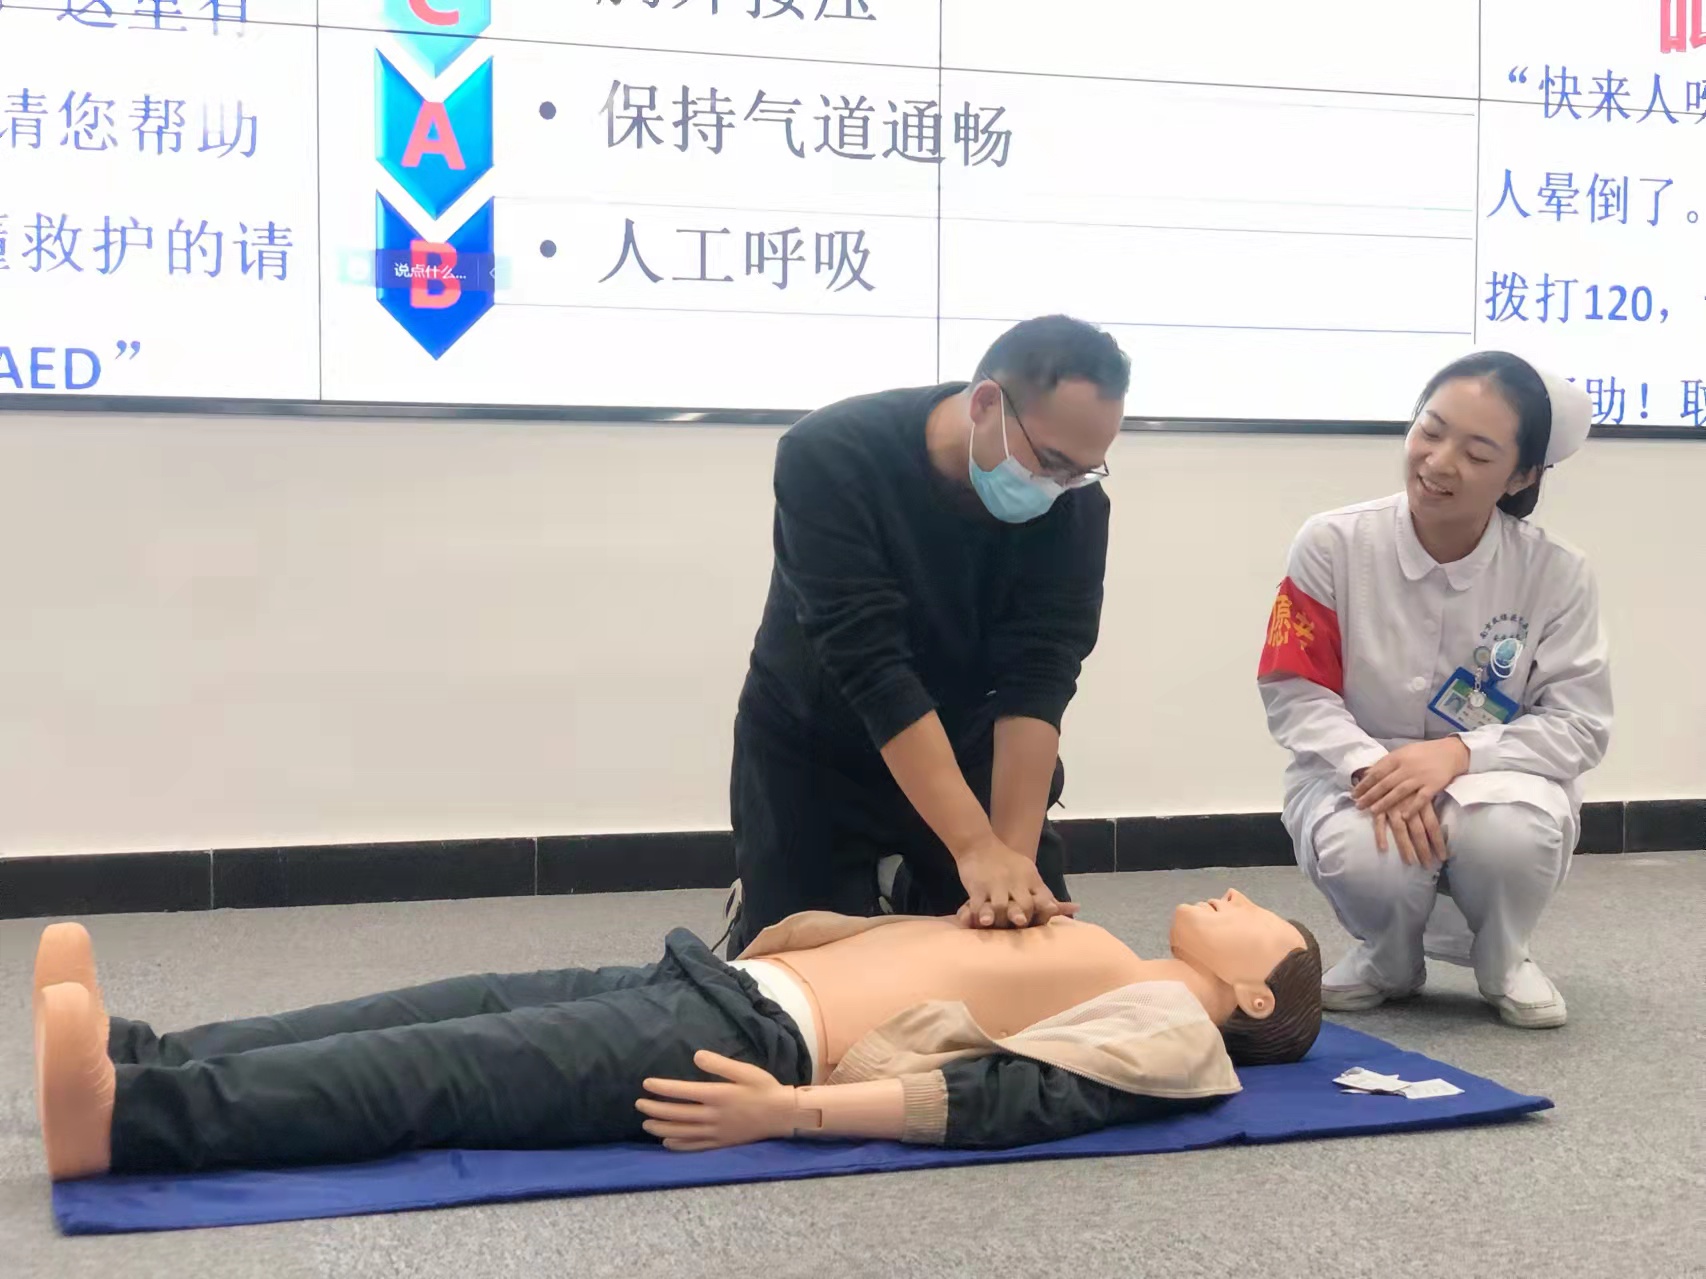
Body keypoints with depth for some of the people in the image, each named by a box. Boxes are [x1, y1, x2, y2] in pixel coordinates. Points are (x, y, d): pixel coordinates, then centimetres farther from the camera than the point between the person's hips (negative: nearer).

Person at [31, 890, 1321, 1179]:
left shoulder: (1172, 1028, 1)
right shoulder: (1102, 964, 29)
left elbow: (1009, 1098, -15)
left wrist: (789, 1111, -26)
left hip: (763, 1037, -8)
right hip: (729, 982, 8)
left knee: (450, 1068, -23)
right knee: (455, 1014, -7)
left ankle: (125, 1114, -34)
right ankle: (133, 1052, -13)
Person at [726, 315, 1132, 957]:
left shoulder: (1075, 502, -21)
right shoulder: (830, 457, -31)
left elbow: (1037, 678, -25)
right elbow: (871, 666, -37)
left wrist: (1016, 851, -35)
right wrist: (977, 848, -42)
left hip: (966, 745, 3)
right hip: (815, 747, -3)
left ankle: (916, 898, 26)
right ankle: (751, 909, 28)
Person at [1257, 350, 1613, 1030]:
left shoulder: (1557, 573, -11)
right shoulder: (1332, 545, -12)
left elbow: (1581, 724, -12)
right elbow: (1295, 693, -11)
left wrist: (1459, 752, -30)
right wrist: (1371, 767, -31)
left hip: (1492, 776, 1)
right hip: (1356, 773, 0)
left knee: (1512, 831, -36)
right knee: (1363, 854, -36)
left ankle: (1502, 961, 4)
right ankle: (1388, 959, 6)